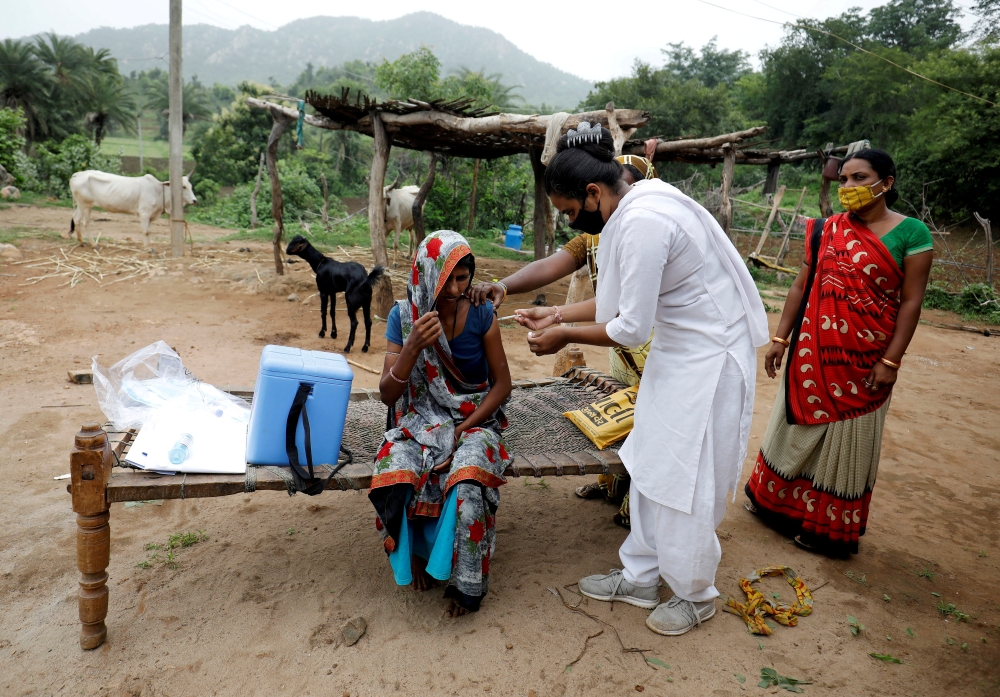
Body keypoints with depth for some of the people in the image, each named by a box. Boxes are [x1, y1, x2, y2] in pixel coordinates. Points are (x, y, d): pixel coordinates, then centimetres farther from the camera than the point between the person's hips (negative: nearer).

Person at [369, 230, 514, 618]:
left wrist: (464, 428, -14)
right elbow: (387, 394, -6)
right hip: (420, 421, 1)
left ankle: (466, 582, -8)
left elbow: (502, 384, -1)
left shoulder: (481, 314, -6)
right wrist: (414, 346, -23)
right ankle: (416, 552, 3)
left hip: (474, 421, -1)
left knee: (467, 483, -33)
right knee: (395, 477, -30)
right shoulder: (403, 316, -4)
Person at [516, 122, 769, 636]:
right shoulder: (631, 213, 3)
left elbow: (631, 328, -24)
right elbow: (620, 300, 11)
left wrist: (565, 336, -11)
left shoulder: (643, 224, -28)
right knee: (649, 465, 15)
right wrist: (556, 315, 7)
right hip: (677, 349, 10)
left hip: (709, 357, -10)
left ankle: (695, 594, 25)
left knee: (685, 477, 2)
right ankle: (640, 576, 31)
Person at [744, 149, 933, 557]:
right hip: (813, 351, 4)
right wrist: (781, 338, 3)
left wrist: (890, 361, -13)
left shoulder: (910, 233, -8)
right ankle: (776, 500, 35)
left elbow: (910, 302, -9)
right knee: (798, 426, 16)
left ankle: (830, 526, 26)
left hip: (863, 360, -3)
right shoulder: (826, 230, 3)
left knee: (846, 440, 9)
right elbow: (802, 285, 5)